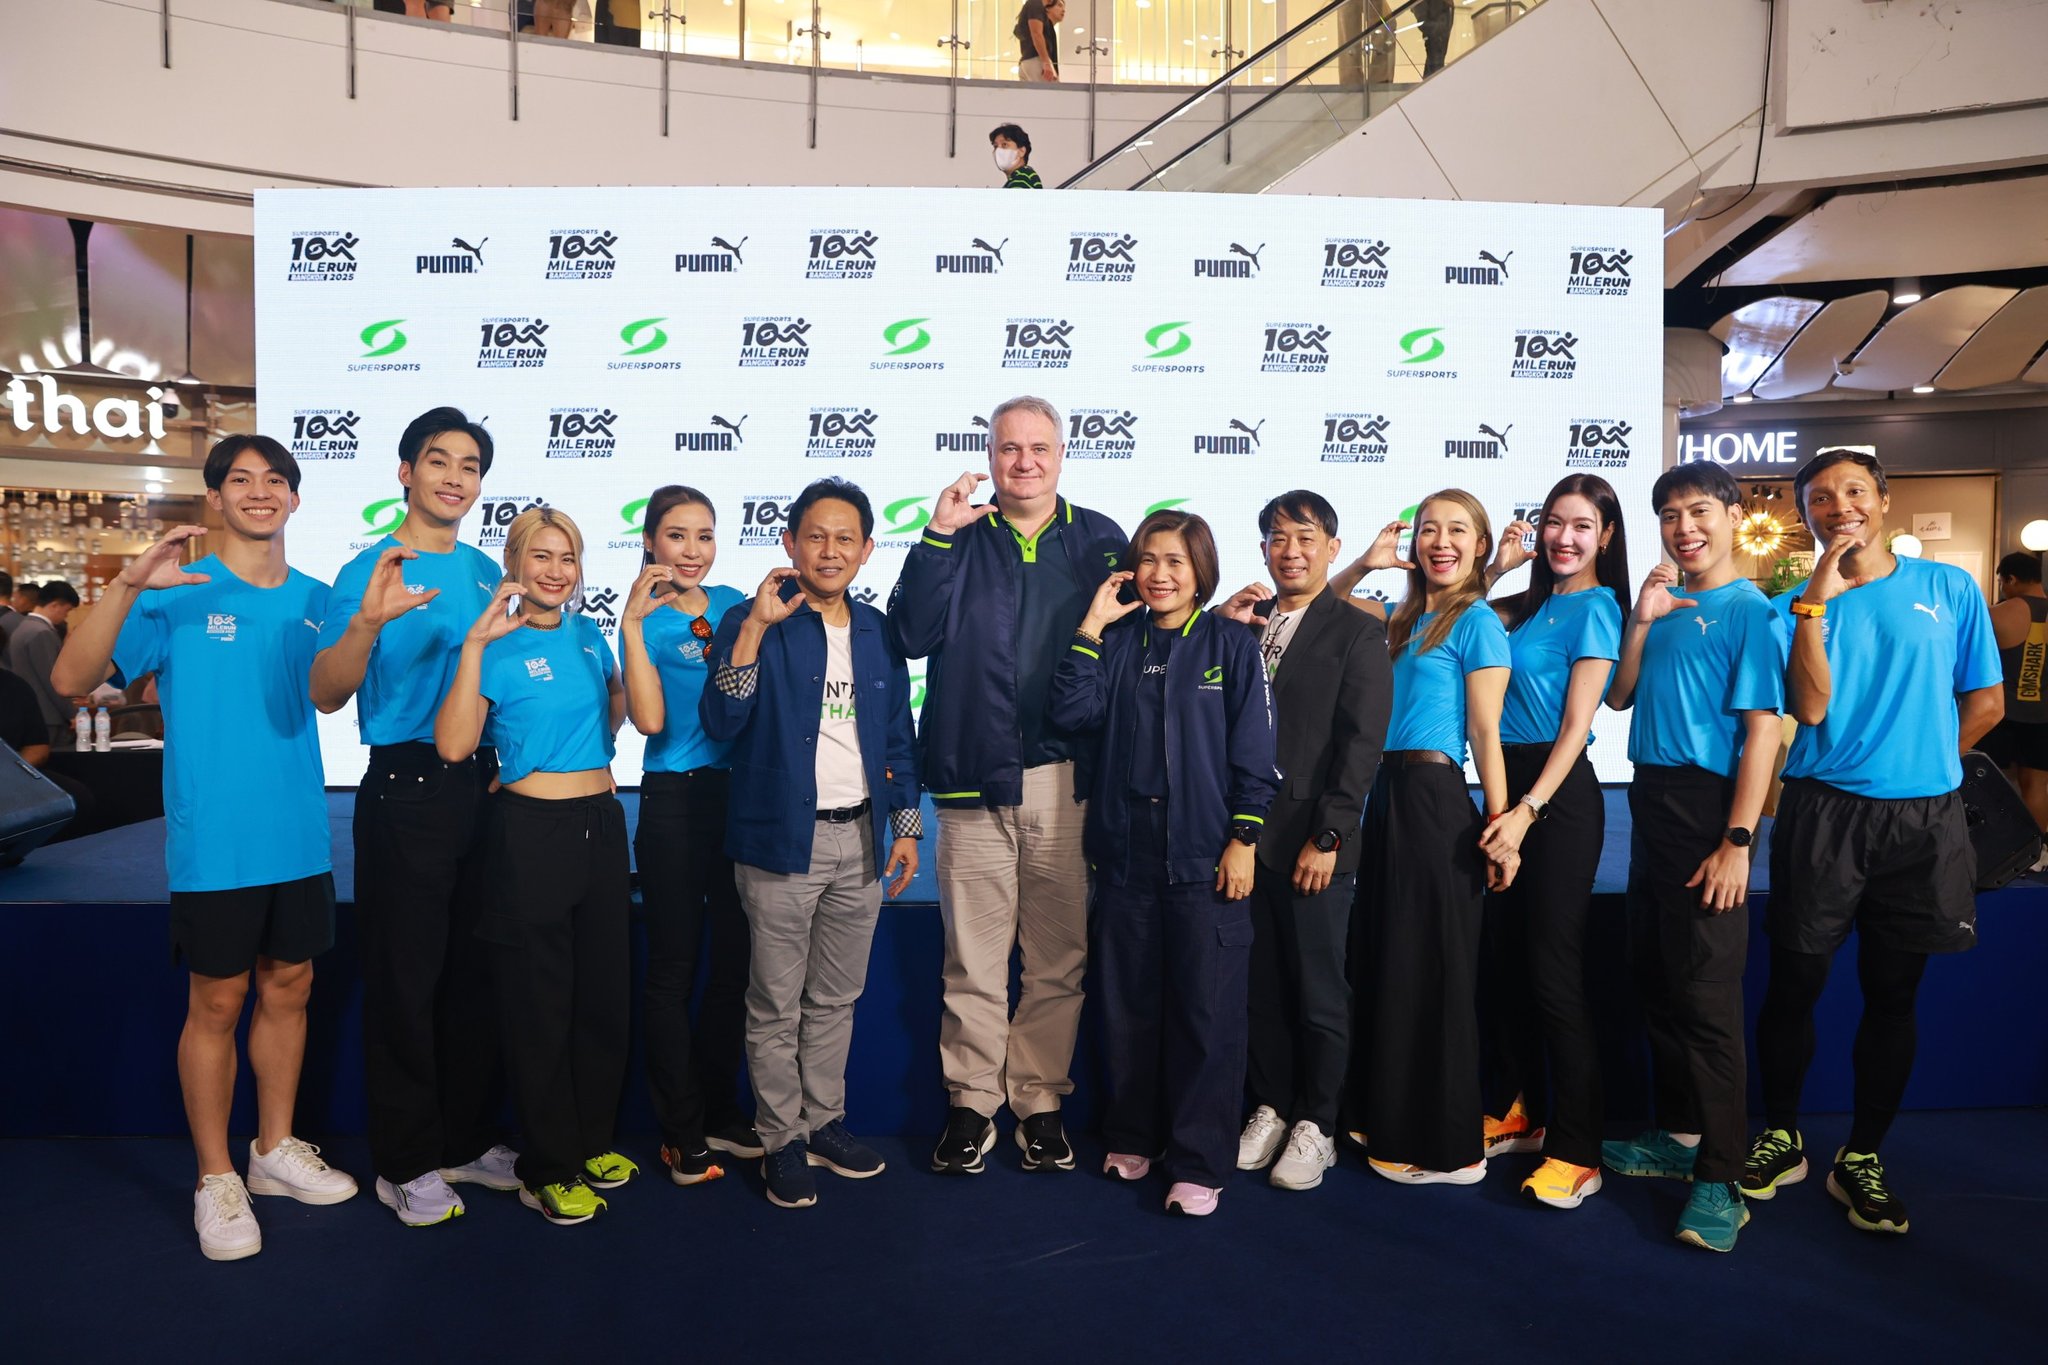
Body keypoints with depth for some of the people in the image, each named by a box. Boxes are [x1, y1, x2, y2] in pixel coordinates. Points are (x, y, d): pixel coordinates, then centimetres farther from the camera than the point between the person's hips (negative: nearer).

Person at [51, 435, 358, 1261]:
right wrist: (128, 585, -29)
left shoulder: (316, 599, 5)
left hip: (300, 836, 4)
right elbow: (72, 679, -15)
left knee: (288, 988, 14)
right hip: (215, 842, -4)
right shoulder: (179, 595, -7)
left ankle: (276, 1149, 30)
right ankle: (215, 1179, 20)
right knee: (217, 1001, 5)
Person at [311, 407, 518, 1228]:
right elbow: (327, 695, -17)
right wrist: (369, 619, -33)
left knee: (475, 973, 13)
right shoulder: (372, 571, -7)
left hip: (483, 786, 6)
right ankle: (407, 1164, 18)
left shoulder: (487, 573, 10)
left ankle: (466, 1140, 28)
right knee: (405, 980, 3)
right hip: (406, 789, -5)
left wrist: (508, 759, 7)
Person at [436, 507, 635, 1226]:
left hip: (601, 823, 6)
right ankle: (547, 1168, 19)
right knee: (539, 1002, 5)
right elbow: (454, 744, -20)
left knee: (605, 991, 13)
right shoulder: (498, 646, -8)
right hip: (532, 831, -6)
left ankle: (593, 1141, 31)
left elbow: (618, 716, 13)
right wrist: (475, 643, -25)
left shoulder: (588, 634, 9)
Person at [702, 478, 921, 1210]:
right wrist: (755, 627, -23)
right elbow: (720, 722, -16)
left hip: (861, 840, 4)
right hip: (783, 840, -4)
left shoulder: (877, 631, 10)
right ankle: (782, 1138, 20)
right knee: (776, 1004, 5)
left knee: (836, 998, 15)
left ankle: (825, 1121, 30)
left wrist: (906, 826, 11)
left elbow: (898, 737, 15)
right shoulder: (752, 621, -4)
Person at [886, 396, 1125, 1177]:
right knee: (973, 957, 5)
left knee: (1057, 957, 7)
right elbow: (911, 636, -7)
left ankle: (1040, 1100, 23)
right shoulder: (960, 538, 8)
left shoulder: (1098, 540, 10)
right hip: (974, 779, 0)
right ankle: (971, 1104, 20)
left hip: (1067, 778, 1)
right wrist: (938, 536, -11)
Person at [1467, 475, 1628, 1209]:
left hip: (1557, 791, -8)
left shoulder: (1595, 607, -7)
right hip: (1508, 783, 8)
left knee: (1555, 970, -5)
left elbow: (1576, 724, -13)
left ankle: (1576, 1149, 5)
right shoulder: (1535, 602, 13)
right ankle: (1518, 1112, 28)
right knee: (1503, 958, 13)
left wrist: (1528, 810, -20)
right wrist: (1497, 567, 9)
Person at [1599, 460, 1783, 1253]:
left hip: (1704, 807, -8)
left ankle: (1719, 1180, 3)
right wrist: (1640, 622, -2)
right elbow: (1618, 699, 12)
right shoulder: (1664, 605, 13)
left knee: (1705, 994, -6)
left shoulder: (1746, 610, -8)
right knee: (1653, 979, 14)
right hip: (1651, 801, 8)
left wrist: (1737, 842, -18)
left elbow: (1762, 730, -13)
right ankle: (1679, 1135, 29)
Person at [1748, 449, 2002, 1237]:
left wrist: (1919, 763, 7)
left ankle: (1861, 1158, 22)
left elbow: (1985, 704, 10)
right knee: (1795, 982, 3)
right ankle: (1782, 1137, 21)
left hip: (1923, 820, 1)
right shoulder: (1795, 606, 2)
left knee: (1892, 994, 9)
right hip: (1823, 813, -1)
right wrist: (1815, 600, -16)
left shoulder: (1949, 589, 5)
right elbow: (1811, 708, -13)